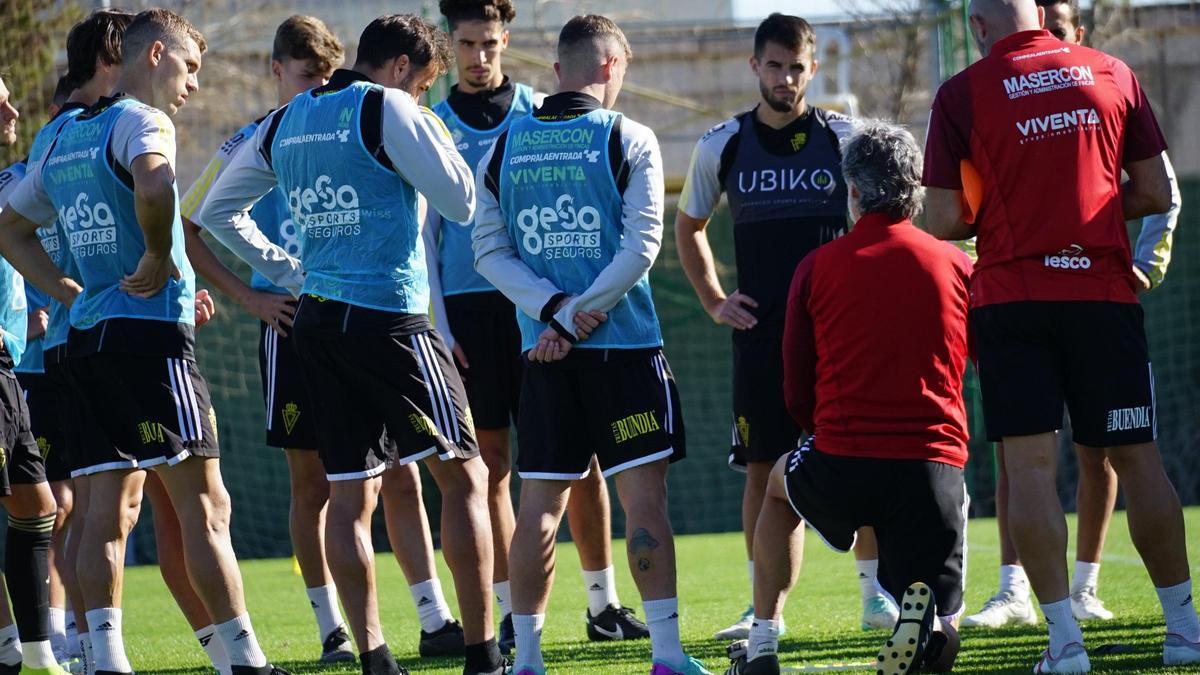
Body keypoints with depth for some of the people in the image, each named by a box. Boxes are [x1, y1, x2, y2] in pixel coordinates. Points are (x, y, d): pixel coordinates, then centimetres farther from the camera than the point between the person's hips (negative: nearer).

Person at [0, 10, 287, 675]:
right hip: (151, 333, -8)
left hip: (87, 338, 8)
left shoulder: (65, 139, 18)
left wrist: (72, 293, 16)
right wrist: (158, 257, -15)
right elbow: (152, 185, -31)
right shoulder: (142, 122, -8)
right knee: (204, 505, -6)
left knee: (111, 509, 6)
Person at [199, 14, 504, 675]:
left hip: (315, 319, 7)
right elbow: (459, 200, -7)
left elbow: (218, 211, 21)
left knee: (348, 493, 7)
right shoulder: (386, 110, -7)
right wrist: (441, 139, 10)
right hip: (388, 316, -7)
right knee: (463, 474, -1)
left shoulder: (284, 123, 14)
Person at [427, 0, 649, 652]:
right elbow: (426, 233, 8)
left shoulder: (539, 113, 8)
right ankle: (510, 611, 5)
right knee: (490, 461, 1)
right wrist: (440, 322, 1)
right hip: (467, 307, 0)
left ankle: (603, 603, 5)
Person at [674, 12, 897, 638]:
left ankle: (875, 591, 7)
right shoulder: (723, 145, 5)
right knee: (763, 467, 0)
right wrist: (713, 300, 9)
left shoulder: (845, 139, 1)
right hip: (760, 329, 1)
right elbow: (689, 226, 20)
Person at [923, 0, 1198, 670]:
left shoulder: (962, 95, -1)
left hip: (1012, 295, -2)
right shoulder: (1112, 74, 6)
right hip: (1104, 291, 2)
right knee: (1137, 456, 9)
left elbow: (945, 222, -2)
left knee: (1030, 462, -2)